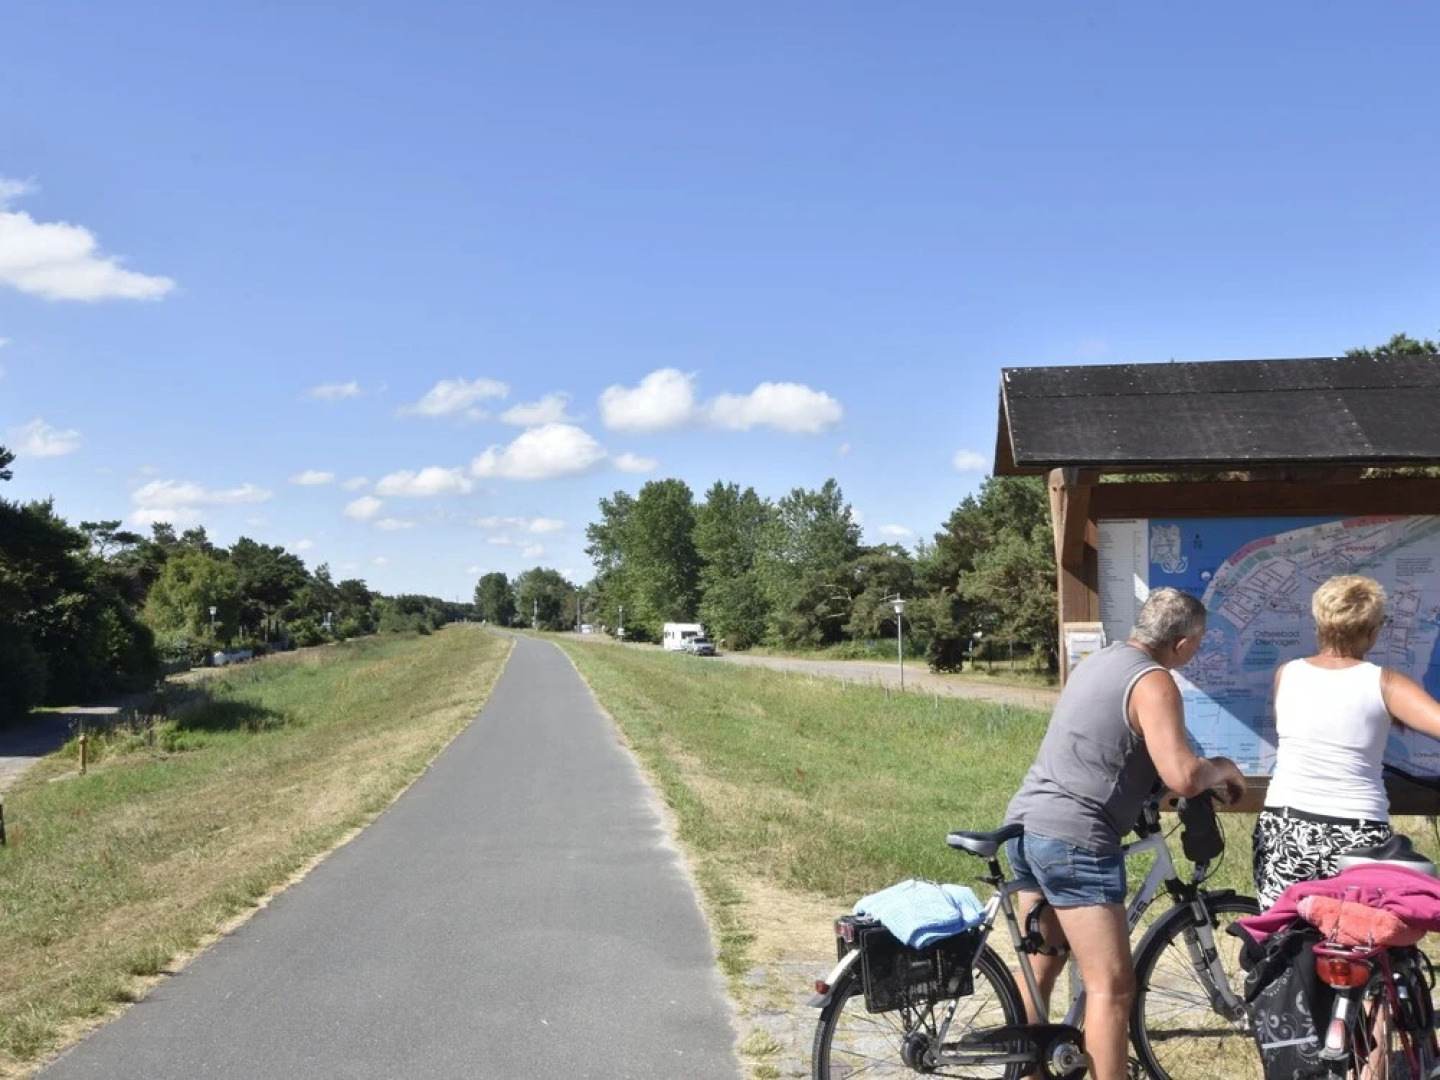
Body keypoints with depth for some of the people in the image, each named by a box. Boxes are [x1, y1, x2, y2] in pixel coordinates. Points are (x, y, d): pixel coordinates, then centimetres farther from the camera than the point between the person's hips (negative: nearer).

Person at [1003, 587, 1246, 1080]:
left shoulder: (1099, 659, 16)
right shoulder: (1153, 682, -11)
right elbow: (1182, 777, -22)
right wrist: (1223, 768, 0)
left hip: (1026, 822, 10)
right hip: (1073, 838, -9)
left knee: (1040, 966, 22)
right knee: (1112, 986, -4)